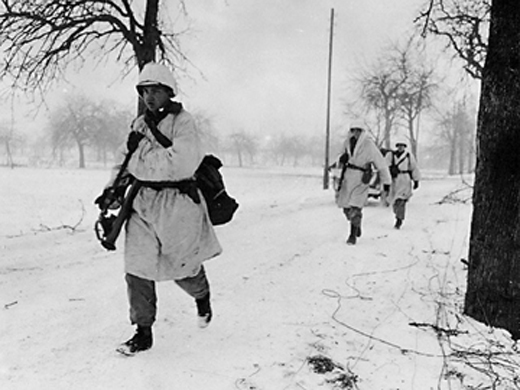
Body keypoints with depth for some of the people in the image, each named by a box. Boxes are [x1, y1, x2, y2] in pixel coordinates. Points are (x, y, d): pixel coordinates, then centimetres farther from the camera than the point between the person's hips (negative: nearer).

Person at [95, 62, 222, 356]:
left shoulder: (182, 122, -10)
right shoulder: (139, 124, 10)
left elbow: (181, 164, -23)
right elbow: (125, 161, 19)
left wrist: (143, 151, -19)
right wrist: (112, 190, 8)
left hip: (177, 205, -5)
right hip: (143, 203, 6)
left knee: (183, 266, 9)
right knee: (137, 269, 2)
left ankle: (202, 297, 44)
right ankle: (143, 332, 15)